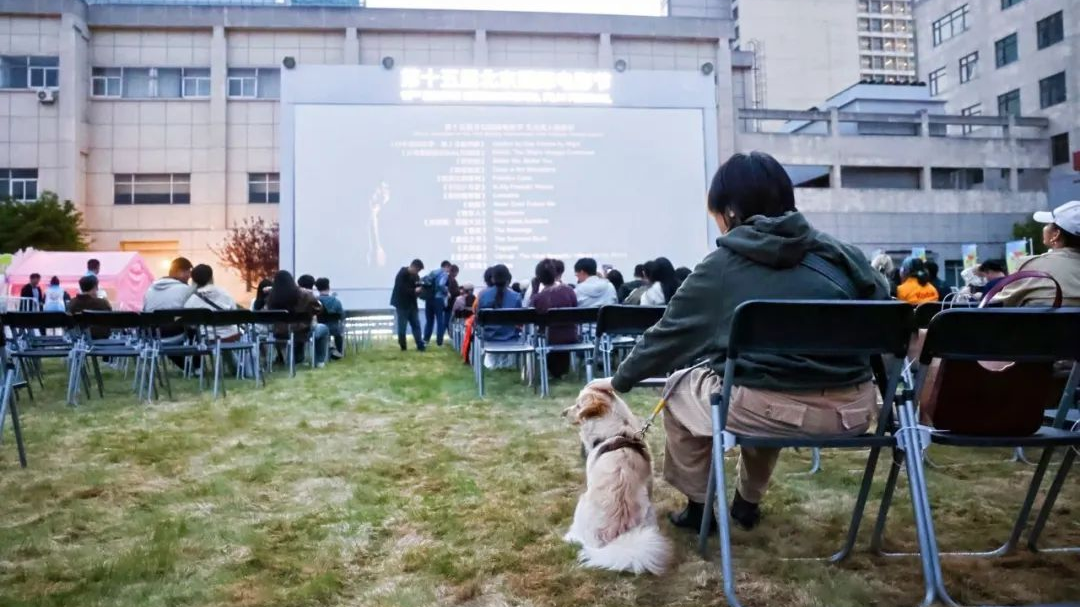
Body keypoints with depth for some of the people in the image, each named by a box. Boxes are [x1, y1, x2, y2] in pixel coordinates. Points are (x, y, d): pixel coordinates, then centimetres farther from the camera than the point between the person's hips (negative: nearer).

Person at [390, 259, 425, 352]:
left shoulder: (415, 275, 7)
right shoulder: (401, 274, -16)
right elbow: (401, 290, -24)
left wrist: (420, 289, -10)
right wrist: (414, 291, -28)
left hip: (412, 304, 7)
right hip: (402, 304, -7)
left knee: (416, 325, 4)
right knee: (402, 326, -1)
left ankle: (420, 345, 3)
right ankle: (403, 347, 8)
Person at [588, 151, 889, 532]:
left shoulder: (723, 265, 2)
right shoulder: (839, 252, 11)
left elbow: (669, 332, 11)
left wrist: (621, 380, 26)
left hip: (776, 408, -5)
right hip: (853, 409, 5)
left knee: (681, 389, 24)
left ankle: (699, 506, 31)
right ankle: (748, 501, 44)